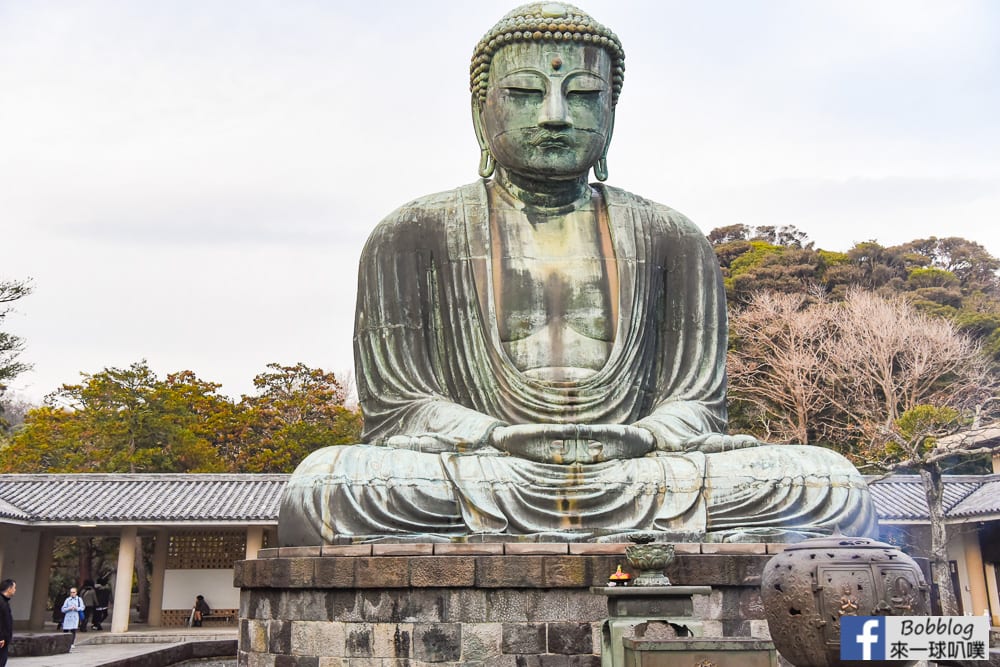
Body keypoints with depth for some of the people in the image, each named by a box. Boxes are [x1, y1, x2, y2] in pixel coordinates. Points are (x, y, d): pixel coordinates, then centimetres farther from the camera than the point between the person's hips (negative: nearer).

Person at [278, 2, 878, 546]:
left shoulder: (671, 240, 15)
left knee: (833, 487, -21)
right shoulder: (413, 237, 8)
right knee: (321, 488, -33)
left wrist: (633, 440, -16)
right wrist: (505, 441, -19)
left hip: (636, 486, 2)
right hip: (470, 491, -1)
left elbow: (696, 404, 9)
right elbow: (397, 408, 1)